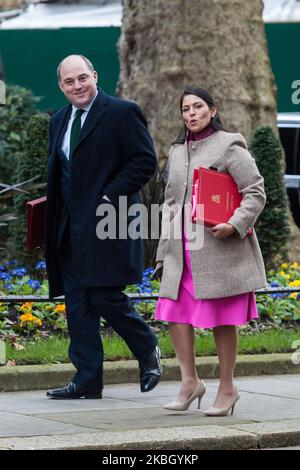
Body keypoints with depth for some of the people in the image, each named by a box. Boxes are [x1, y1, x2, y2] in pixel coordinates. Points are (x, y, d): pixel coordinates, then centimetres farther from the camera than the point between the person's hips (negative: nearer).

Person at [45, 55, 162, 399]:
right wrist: (53, 221, 13)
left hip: (107, 222, -7)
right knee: (77, 303, 4)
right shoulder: (59, 121, 17)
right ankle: (87, 380, 8)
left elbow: (146, 161, -9)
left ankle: (148, 350, 13)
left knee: (105, 297, -12)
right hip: (70, 229, 7)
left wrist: (111, 196, -17)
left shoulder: (122, 113, -5)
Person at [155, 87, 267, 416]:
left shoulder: (228, 147, -4)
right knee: (174, 311, -3)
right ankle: (190, 382, 7)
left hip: (220, 246, -6)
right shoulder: (177, 151, 17)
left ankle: (227, 388, 7)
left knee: (222, 318, -2)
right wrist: (164, 250, 19)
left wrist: (235, 224, -23)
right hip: (184, 250, 6)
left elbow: (255, 193, -7)